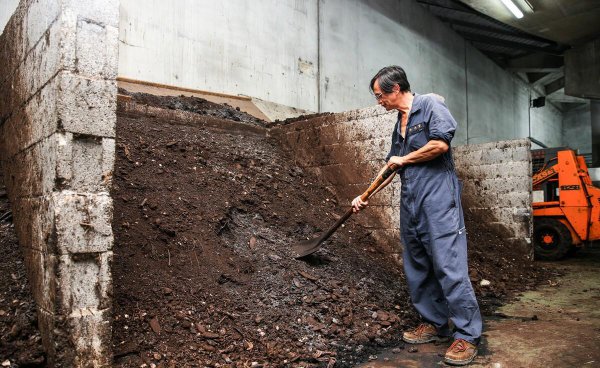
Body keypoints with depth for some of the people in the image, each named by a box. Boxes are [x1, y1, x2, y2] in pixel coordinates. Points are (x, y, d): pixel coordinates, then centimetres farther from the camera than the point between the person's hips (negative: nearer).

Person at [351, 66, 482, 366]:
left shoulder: (430, 105, -2)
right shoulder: (399, 125, 22)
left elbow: (441, 143, -17)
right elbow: (391, 168, 28)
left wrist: (404, 159, -4)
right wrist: (365, 196, 27)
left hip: (437, 198, -9)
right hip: (410, 203, 9)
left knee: (448, 266, -9)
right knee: (417, 268, 10)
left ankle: (467, 335, 0)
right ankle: (434, 324, 22)